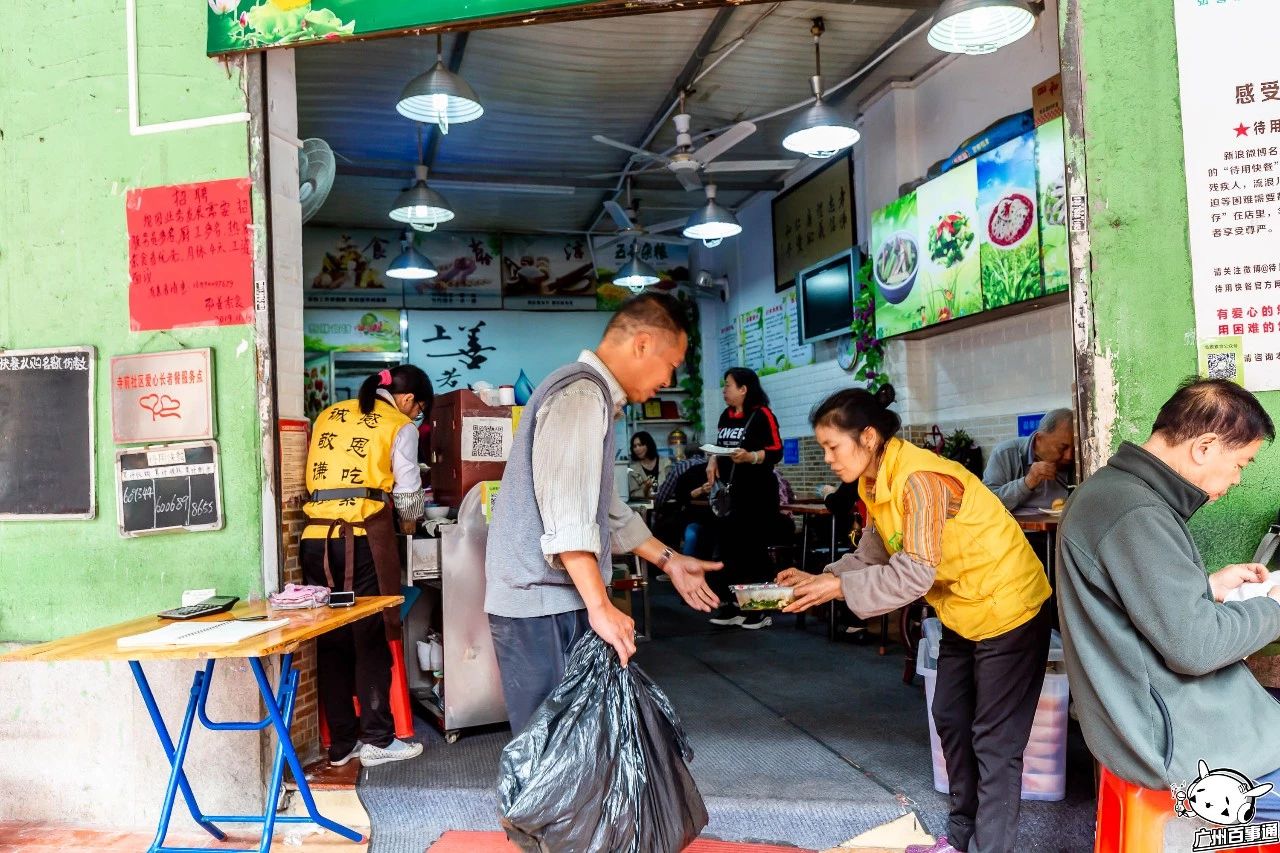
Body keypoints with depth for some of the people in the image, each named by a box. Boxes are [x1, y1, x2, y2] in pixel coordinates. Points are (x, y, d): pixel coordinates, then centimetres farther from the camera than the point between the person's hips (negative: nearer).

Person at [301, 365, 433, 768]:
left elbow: (315, 477, 20)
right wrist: (412, 518, 24)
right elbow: (407, 497, 4)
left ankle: (342, 743, 17)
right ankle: (377, 740, 8)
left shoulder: (328, 416, 19)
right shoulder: (399, 426, 4)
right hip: (363, 538, -5)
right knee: (371, 640, 3)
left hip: (317, 537, 5)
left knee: (331, 641, 9)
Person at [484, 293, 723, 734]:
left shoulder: (595, 396, 19)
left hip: (557, 600, 10)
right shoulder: (581, 394, -14)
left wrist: (667, 559, 28)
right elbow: (567, 515, -24)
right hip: (542, 604, -10)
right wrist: (600, 607, -25)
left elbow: (604, 508, 27)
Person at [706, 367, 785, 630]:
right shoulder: (725, 416, 14)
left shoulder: (762, 414, -8)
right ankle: (731, 606, 18)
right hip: (729, 492, 7)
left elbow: (776, 451, -12)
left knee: (754, 549, -3)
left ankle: (761, 610, 7)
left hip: (757, 492, -7)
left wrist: (751, 457, -26)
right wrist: (713, 461, 5)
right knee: (728, 547, 8)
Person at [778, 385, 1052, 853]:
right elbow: (872, 556, 0)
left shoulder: (919, 480, -30)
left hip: (1007, 610, -10)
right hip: (962, 613, 10)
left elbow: (913, 574, -31)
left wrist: (837, 587, -26)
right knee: (950, 721, 18)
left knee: (994, 742, 0)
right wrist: (818, 579, -12)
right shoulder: (877, 482, -1)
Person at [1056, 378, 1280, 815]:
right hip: (1175, 739, -10)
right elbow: (1194, 646, -23)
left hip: (1156, 709, 10)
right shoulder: (1136, 514, -26)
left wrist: (1209, 587, 10)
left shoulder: (1115, 488, 7)